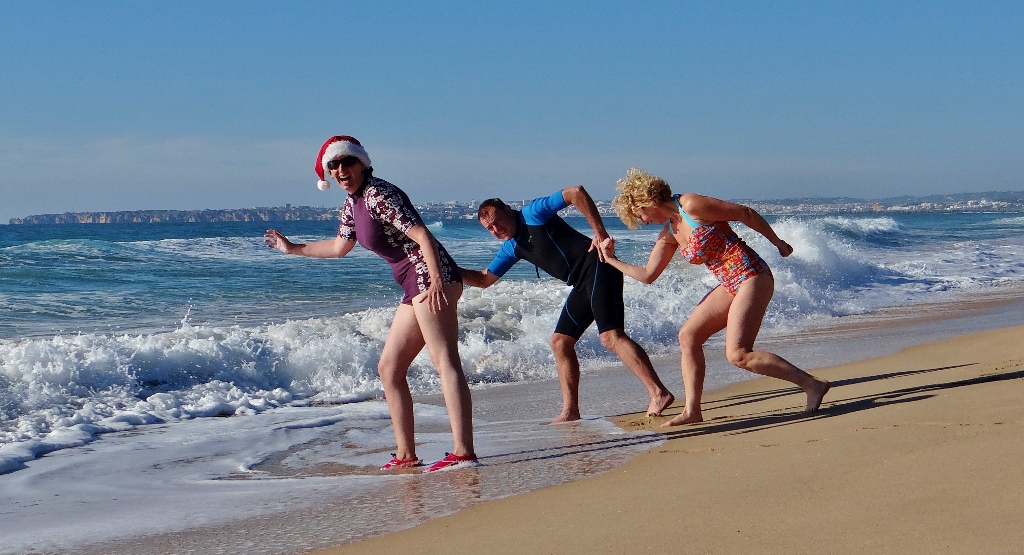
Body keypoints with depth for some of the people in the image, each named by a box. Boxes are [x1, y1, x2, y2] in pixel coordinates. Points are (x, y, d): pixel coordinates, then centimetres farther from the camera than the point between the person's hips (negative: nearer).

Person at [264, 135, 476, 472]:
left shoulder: (378, 195, -10)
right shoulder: (352, 204, 19)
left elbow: (421, 234, -19)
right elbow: (340, 247, 35)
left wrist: (436, 280, -30)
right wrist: (292, 249, 45)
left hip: (430, 278, -10)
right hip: (416, 288, 10)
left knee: (445, 362, -18)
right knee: (389, 369, 11)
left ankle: (463, 451, -25)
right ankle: (405, 455, 13)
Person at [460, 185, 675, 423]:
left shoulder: (533, 213, -5)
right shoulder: (511, 247, 19)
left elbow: (576, 193, -14)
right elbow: (484, 279, 26)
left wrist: (599, 232, -19)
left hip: (597, 268, -9)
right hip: (583, 285, 9)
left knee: (611, 337, -20)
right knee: (560, 342, 8)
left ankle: (659, 394, -22)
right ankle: (570, 411, 10)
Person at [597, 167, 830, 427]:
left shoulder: (691, 206, -12)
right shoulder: (669, 233, 13)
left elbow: (745, 213, -7)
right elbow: (647, 275, 19)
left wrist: (778, 243, 1)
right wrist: (611, 260, 23)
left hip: (751, 276, -9)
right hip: (730, 286, 9)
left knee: (738, 354, -17)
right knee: (688, 336, 4)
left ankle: (812, 384, -11)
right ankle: (692, 411, 6)